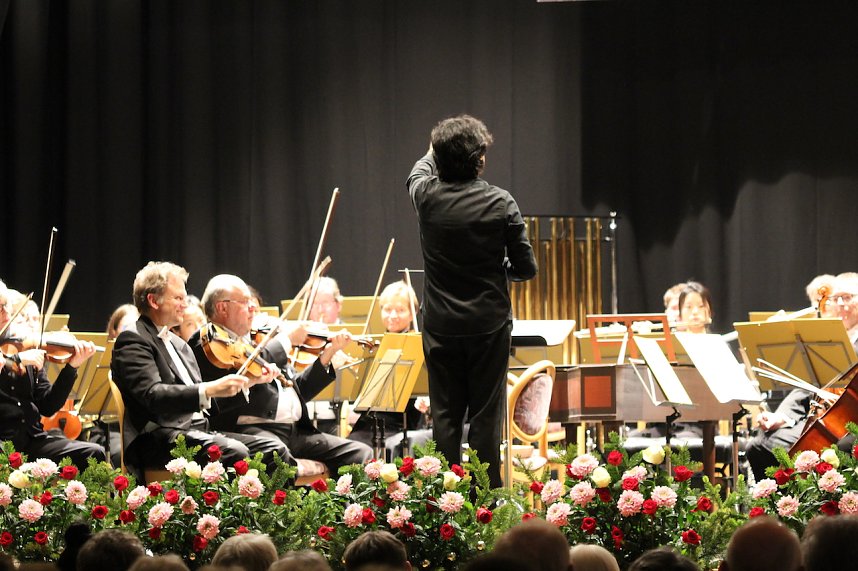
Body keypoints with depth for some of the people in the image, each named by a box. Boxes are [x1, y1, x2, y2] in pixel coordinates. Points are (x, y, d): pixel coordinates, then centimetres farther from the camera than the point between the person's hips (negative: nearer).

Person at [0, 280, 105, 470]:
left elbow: (47, 407, 9)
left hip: (32, 439, 5)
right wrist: (16, 359, -22)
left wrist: (72, 367, -1)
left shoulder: (28, 350, 13)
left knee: (94, 453, -14)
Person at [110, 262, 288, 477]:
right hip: (156, 440, -9)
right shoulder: (132, 341, -5)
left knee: (274, 450, -9)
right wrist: (209, 390, -32)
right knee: (233, 452, -33)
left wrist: (248, 381, 12)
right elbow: (152, 395, -21)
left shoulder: (179, 344, 26)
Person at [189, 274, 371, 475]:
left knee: (360, 453, -6)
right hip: (251, 428, -8)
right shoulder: (206, 343, 2)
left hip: (296, 430, 8)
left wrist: (327, 355, 13)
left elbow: (299, 390, 26)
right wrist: (286, 339, -6)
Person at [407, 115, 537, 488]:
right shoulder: (501, 204, -13)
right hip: (489, 326, -2)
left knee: (445, 416, 7)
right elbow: (526, 268, -7)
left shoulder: (427, 196, -7)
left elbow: (418, 170, 20)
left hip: (440, 327, 2)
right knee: (486, 416, 3)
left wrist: (438, 153, 41)